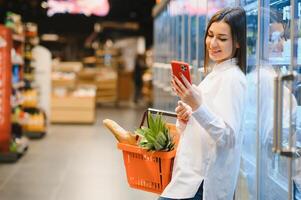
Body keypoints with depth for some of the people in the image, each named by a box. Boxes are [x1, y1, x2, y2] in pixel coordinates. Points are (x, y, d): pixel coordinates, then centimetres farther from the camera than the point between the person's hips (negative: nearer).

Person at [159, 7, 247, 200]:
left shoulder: (233, 78, -12)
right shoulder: (214, 74, 16)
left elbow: (228, 137, -21)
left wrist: (197, 106, -31)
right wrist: (184, 117, 1)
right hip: (192, 173, 9)